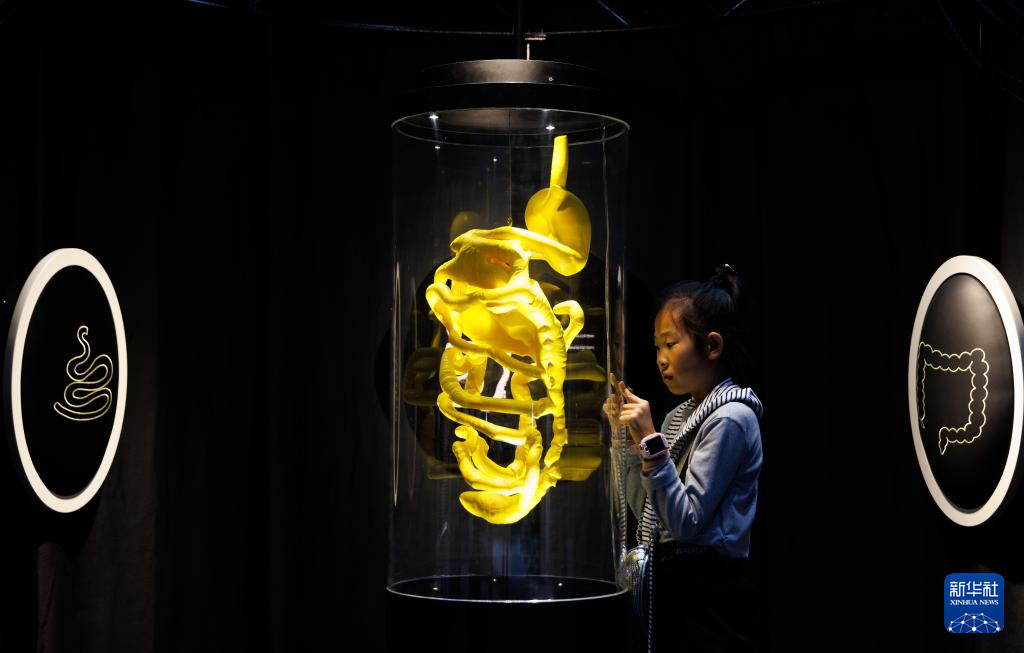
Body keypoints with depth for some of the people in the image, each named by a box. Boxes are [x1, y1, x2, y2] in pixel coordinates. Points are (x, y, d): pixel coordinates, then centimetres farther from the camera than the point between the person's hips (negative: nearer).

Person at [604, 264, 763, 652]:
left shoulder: (730, 418, -14)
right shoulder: (681, 416, 11)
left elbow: (688, 523, -18)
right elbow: (645, 511, 13)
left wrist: (651, 441, -22)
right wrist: (626, 438, 5)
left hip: (709, 594, -8)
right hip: (668, 584, 8)